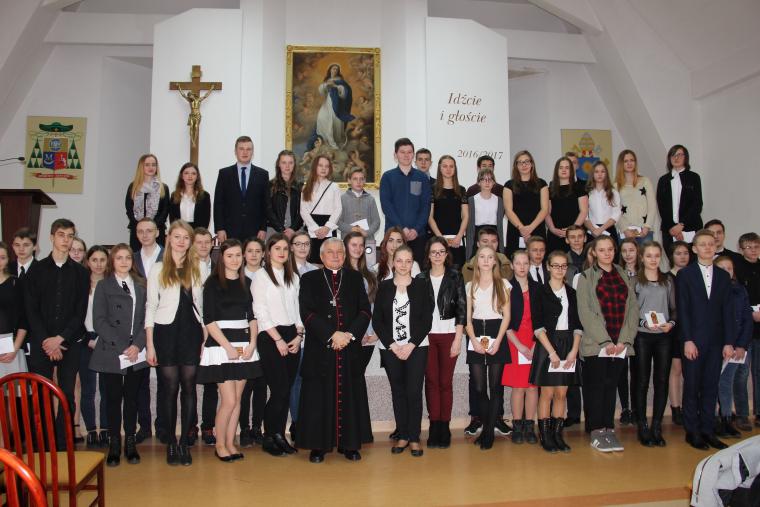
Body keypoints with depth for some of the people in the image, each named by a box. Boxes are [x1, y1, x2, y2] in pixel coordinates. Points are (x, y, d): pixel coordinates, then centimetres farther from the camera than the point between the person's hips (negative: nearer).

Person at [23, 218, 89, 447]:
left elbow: (81, 311, 1)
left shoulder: (80, 272, 5)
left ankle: (64, 445, 12)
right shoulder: (36, 270, 4)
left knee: (67, 395, 3)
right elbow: (31, 310, 0)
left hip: (69, 343, 0)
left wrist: (60, 339, -9)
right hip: (41, 343, 0)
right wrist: (47, 341, -8)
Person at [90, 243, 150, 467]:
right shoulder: (103, 286, 4)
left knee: (132, 398, 7)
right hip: (111, 353, -2)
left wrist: (138, 345, -8)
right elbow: (99, 321, -4)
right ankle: (114, 444, 16)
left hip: (137, 353, 2)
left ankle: (130, 443, 18)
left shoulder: (142, 285, 11)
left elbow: (147, 318, 6)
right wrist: (122, 347, -12)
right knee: (112, 399, 3)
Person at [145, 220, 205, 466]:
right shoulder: (158, 269, 4)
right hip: (167, 332, -2)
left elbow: (201, 305, 11)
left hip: (191, 332, 2)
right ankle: (171, 443, 15)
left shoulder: (197, 269, 10)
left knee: (189, 387, 2)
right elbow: (150, 307, 1)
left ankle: (184, 442, 11)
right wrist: (149, 344, -4)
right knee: (170, 388, 2)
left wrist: (206, 336, 3)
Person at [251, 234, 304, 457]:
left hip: (292, 337, 5)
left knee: (286, 390, 6)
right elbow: (260, 312, -7)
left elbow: (297, 309, 14)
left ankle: (280, 435, 17)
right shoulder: (261, 276, -2)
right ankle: (269, 437, 8)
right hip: (270, 338, -5)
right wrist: (278, 340, -11)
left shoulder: (293, 277, 15)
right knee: (279, 390, -7)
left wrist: (299, 334, 0)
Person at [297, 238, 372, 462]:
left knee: (349, 395, 4)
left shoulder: (355, 278, 12)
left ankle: (350, 444, 14)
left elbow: (365, 310, 5)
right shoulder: (310, 279, 6)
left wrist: (350, 334, -11)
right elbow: (307, 313, -5)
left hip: (350, 347, 2)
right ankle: (318, 445, 11)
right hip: (320, 347, -2)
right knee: (319, 396, 1)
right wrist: (332, 335, -14)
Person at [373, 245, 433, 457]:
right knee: (398, 392, 7)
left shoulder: (421, 286, 3)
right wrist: (393, 345, -6)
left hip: (416, 347, -1)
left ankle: (414, 438, 7)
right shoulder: (384, 287, 5)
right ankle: (402, 436, 17)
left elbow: (427, 319, -1)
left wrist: (411, 345, -9)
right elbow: (377, 320, 2)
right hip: (390, 348, 2)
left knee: (414, 392, -4)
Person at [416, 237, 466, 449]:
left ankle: (444, 427, 9)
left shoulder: (455, 276, 2)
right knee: (431, 380, 2)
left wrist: (458, 338, -6)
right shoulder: (421, 278, 7)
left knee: (445, 382, 1)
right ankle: (434, 426, 9)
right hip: (426, 335, 2)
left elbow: (462, 308, -1)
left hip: (448, 334, -1)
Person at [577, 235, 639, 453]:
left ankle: (609, 429, 16)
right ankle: (596, 432, 7)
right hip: (596, 343, -3)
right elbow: (585, 311, -7)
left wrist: (624, 340, -5)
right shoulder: (586, 277, 1)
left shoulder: (623, 276, 13)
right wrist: (605, 341, -13)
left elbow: (632, 307, 7)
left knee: (611, 384, 8)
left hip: (620, 343, 3)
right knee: (596, 385, 0)